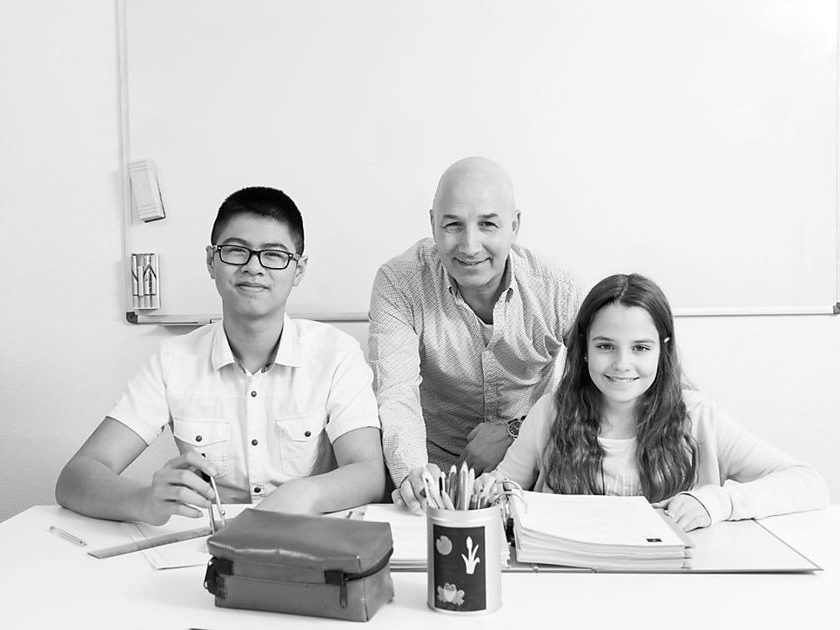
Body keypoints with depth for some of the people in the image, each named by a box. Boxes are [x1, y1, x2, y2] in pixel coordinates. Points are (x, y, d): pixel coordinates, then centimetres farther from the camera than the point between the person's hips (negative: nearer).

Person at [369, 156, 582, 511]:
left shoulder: (557, 289, -10)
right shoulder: (397, 283, -13)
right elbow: (395, 394, -21)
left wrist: (514, 431, -16)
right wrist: (411, 471, -39)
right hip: (436, 467, 0)